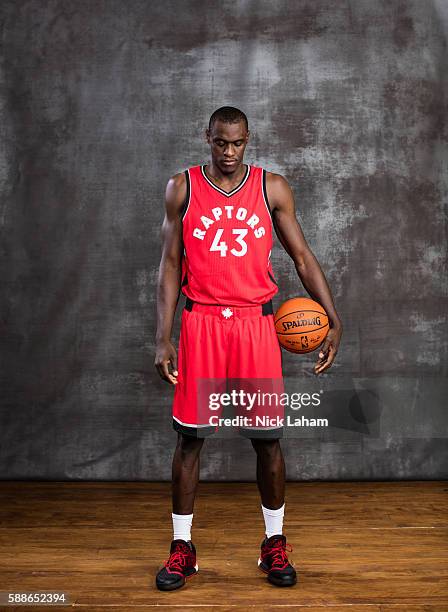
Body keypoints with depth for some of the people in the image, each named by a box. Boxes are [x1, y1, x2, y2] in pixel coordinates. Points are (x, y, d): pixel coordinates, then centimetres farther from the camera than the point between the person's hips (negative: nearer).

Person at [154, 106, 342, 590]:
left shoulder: (272, 188, 4)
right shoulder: (182, 188, 4)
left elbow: (301, 257, 6)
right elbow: (170, 266, 3)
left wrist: (334, 320, -4)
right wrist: (162, 339, -3)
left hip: (255, 323, 0)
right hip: (200, 324, 0)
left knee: (267, 438, 5)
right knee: (189, 437, 4)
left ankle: (274, 543, 23)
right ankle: (182, 546, 20)